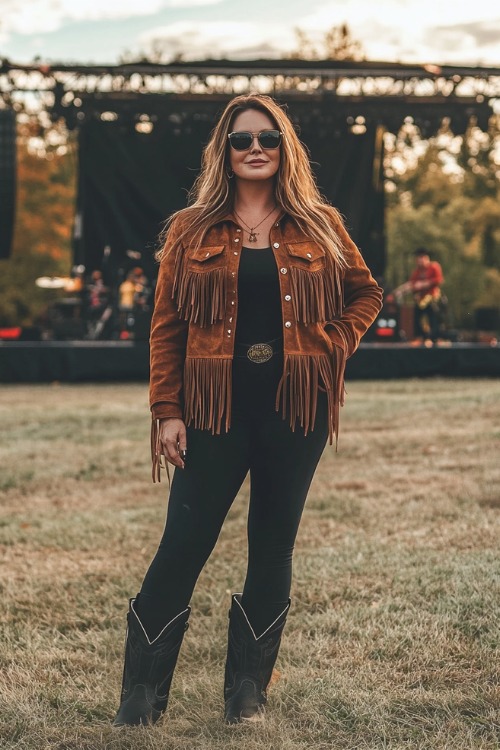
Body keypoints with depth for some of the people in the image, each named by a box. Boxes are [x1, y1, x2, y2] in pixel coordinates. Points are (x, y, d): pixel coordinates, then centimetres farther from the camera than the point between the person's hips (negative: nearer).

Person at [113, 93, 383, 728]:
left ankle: (248, 690, 18)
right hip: (216, 409, -1)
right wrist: (167, 411, -5)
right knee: (182, 547, -3)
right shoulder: (192, 230, 4)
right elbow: (166, 325, 2)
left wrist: (335, 343, 1)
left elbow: (365, 292, 18)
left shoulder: (318, 226, 7)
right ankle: (140, 697, 6)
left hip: (296, 408, 2)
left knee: (273, 546, 7)